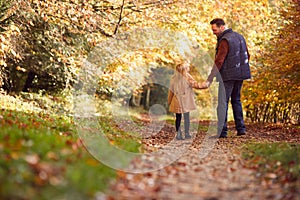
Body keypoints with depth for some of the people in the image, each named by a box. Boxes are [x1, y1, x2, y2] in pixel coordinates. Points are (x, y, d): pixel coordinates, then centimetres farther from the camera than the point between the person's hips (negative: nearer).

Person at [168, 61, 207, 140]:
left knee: (178, 117, 8)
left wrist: (169, 101, 15)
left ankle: (178, 133, 4)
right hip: (186, 101, -3)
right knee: (186, 117, 8)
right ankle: (187, 133, 12)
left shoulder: (174, 78, 1)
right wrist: (204, 85, 9)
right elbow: (195, 84, -5)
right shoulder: (187, 77, -10)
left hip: (177, 101, 3)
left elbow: (171, 90, 6)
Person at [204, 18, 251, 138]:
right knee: (236, 100, 18)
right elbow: (247, 56, 19)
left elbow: (218, 61, -23)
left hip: (228, 75, -8)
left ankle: (221, 131, -4)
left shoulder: (225, 40, -16)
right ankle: (240, 128, 16)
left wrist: (209, 79, -24)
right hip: (240, 75, 8)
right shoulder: (239, 37, 11)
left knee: (222, 101, -3)